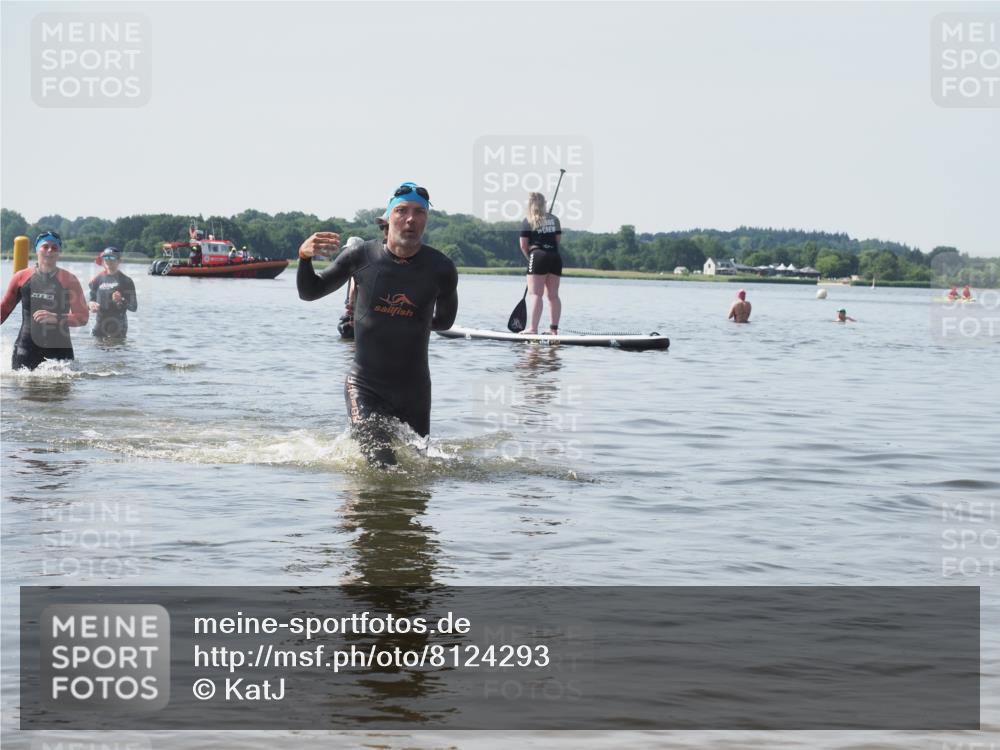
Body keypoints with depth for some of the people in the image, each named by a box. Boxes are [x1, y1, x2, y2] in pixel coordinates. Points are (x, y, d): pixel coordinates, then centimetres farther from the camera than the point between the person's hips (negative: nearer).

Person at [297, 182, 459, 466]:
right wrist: (304, 256, -12)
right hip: (365, 384, -2)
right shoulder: (361, 256, -6)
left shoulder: (441, 269, -6)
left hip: (413, 387, 2)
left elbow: (444, 321, 13)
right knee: (380, 465, -20)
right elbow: (309, 292, 5)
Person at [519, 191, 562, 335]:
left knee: (535, 294, -8)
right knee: (553, 295, 8)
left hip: (538, 257, -5)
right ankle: (554, 328, 8)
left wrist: (529, 257, 12)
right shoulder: (554, 219, 13)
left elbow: (523, 245, -2)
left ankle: (532, 328, -17)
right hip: (556, 257, 5)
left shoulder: (528, 222, -2)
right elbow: (558, 239, 15)